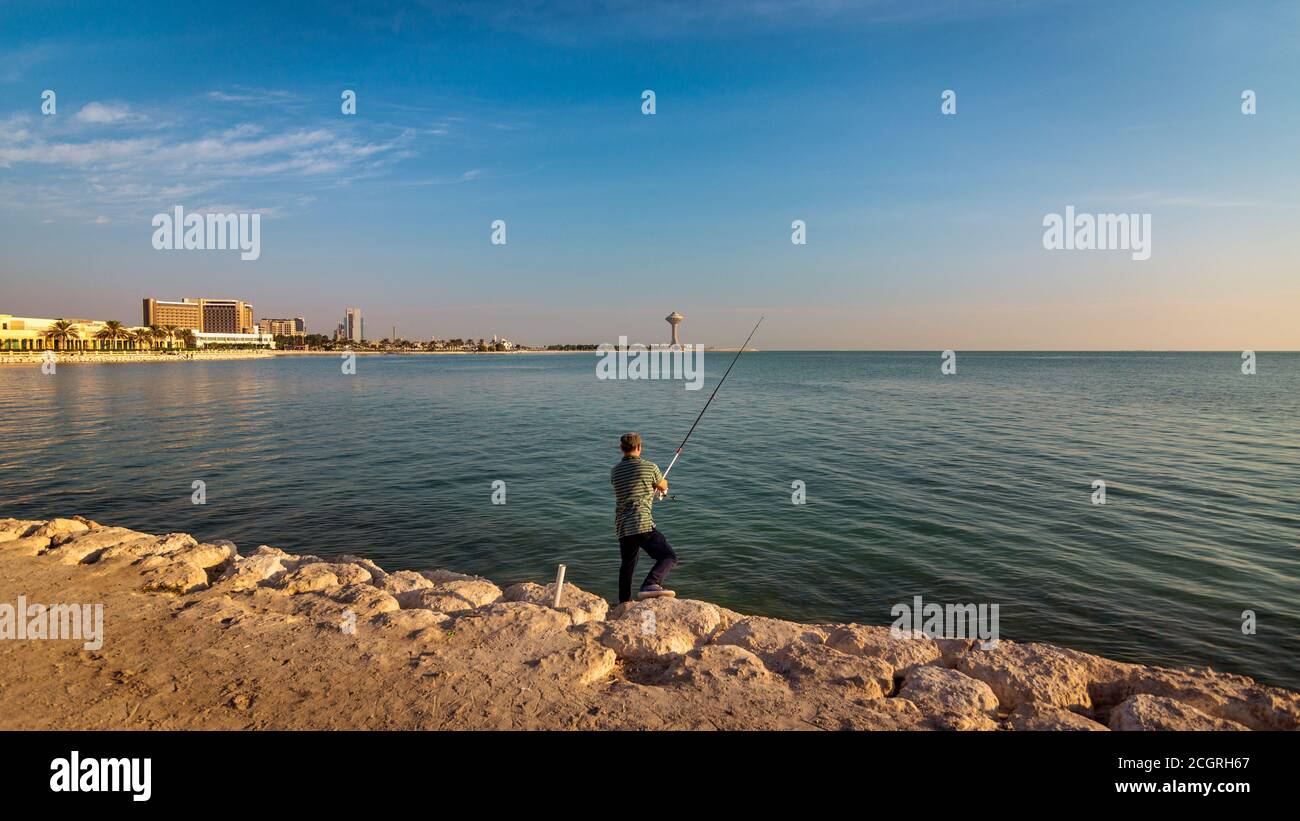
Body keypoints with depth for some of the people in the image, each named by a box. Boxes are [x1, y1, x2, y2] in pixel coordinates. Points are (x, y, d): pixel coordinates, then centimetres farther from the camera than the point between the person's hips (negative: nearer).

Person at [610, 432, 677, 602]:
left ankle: (624, 603, 31)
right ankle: (650, 585, -32)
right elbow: (663, 487, 16)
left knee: (627, 564, 23)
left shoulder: (615, 472, 13)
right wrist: (663, 483, 42)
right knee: (669, 557, -9)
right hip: (642, 524, -6)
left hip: (622, 526, 6)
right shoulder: (649, 467, -1)